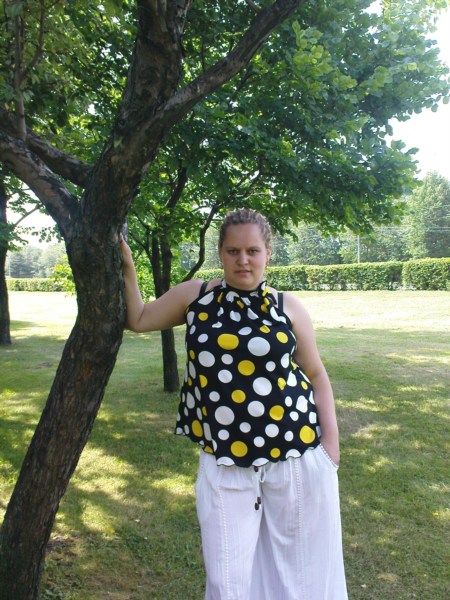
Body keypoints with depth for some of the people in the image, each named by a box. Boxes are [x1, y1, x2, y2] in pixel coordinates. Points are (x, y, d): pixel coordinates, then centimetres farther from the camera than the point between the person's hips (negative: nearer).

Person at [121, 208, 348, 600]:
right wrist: (127, 267, 9)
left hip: (296, 456, 0)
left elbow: (316, 375, 7)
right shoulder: (194, 296, 4)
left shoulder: (288, 307, 1)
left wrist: (331, 437, 0)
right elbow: (138, 320, 15)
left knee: (299, 565, 14)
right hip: (223, 462, 1)